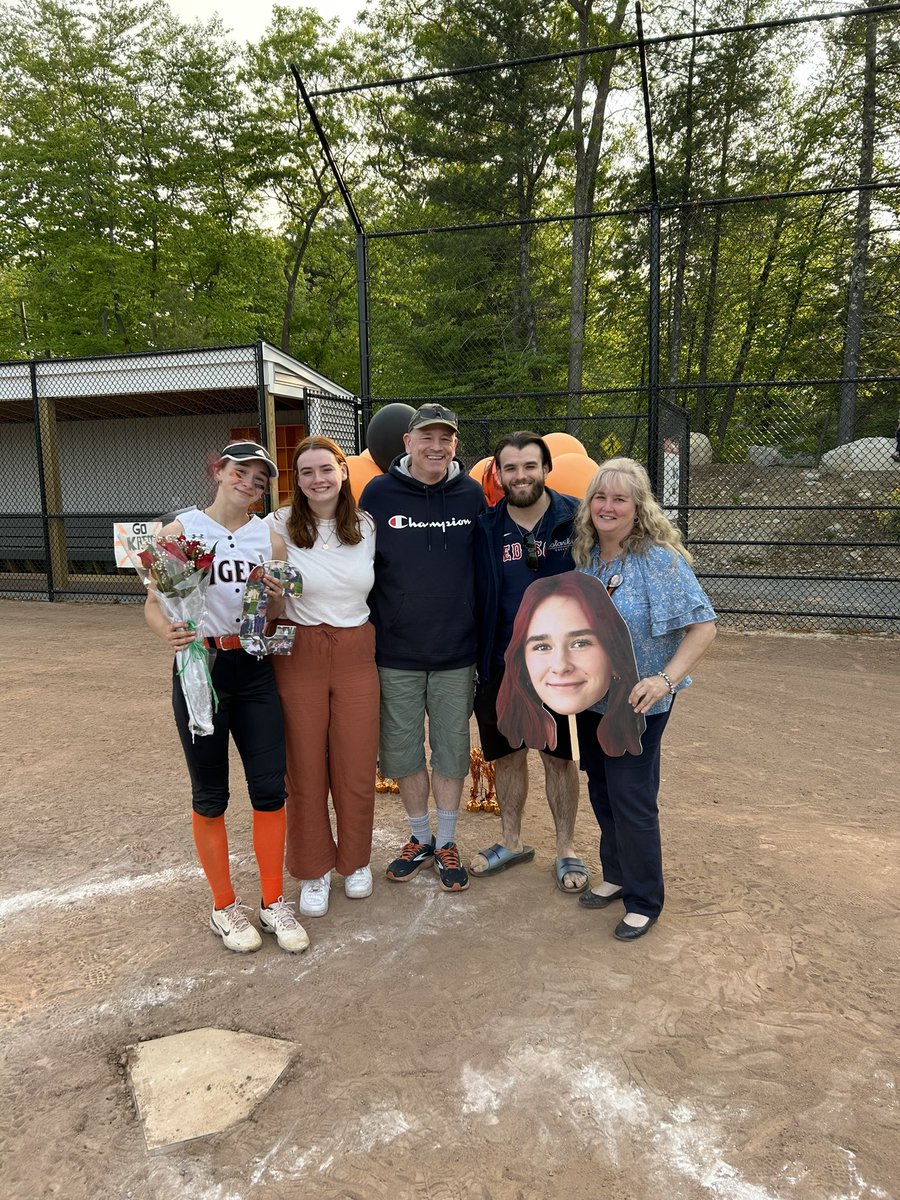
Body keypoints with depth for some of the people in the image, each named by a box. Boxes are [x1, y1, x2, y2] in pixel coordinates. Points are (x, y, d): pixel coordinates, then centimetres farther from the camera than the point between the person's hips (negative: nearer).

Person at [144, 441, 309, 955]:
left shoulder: (271, 539, 3)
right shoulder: (181, 530, -4)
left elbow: (280, 619, 10)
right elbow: (154, 604, -2)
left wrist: (276, 600, -13)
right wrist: (168, 631, -24)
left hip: (255, 670, 2)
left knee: (271, 787, 2)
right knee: (211, 795, 9)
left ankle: (274, 902, 21)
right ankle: (225, 906, 28)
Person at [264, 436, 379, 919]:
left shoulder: (367, 526, 3)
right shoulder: (279, 526, -6)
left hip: (356, 655, 2)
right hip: (299, 655, -2)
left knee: (356, 765, 8)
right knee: (305, 768, 7)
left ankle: (356, 861, 32)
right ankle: (313, 871, 27)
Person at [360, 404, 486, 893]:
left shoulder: (472, 495, -1)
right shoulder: (379, 493, -4)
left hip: (457, 652, 0)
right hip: (396, 653, 0)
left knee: (452, 749, 11)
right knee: (402, 750, 11)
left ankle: (446, 843, 29)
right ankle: (420, 838, 32)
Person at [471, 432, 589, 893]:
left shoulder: (576, 520, -6)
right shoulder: (485, 529, -2)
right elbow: (474, 598, 2)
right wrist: (473, 660, -1)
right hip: (501, 664, 2)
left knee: (559, 756, 11)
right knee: (506, 755, 15)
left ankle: (566, 848, 30)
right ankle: (511, 841, 36)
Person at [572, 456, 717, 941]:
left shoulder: (660, 559, -18)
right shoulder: (584, 557, 1)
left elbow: (703, 625, -19)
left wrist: (666, 680, -28)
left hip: (638, 702, -6)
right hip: (592, 698, 6)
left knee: (632, 800, 1)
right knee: (601, 792, 17)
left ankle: (644, 900, 21)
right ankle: (616, 874, 37)